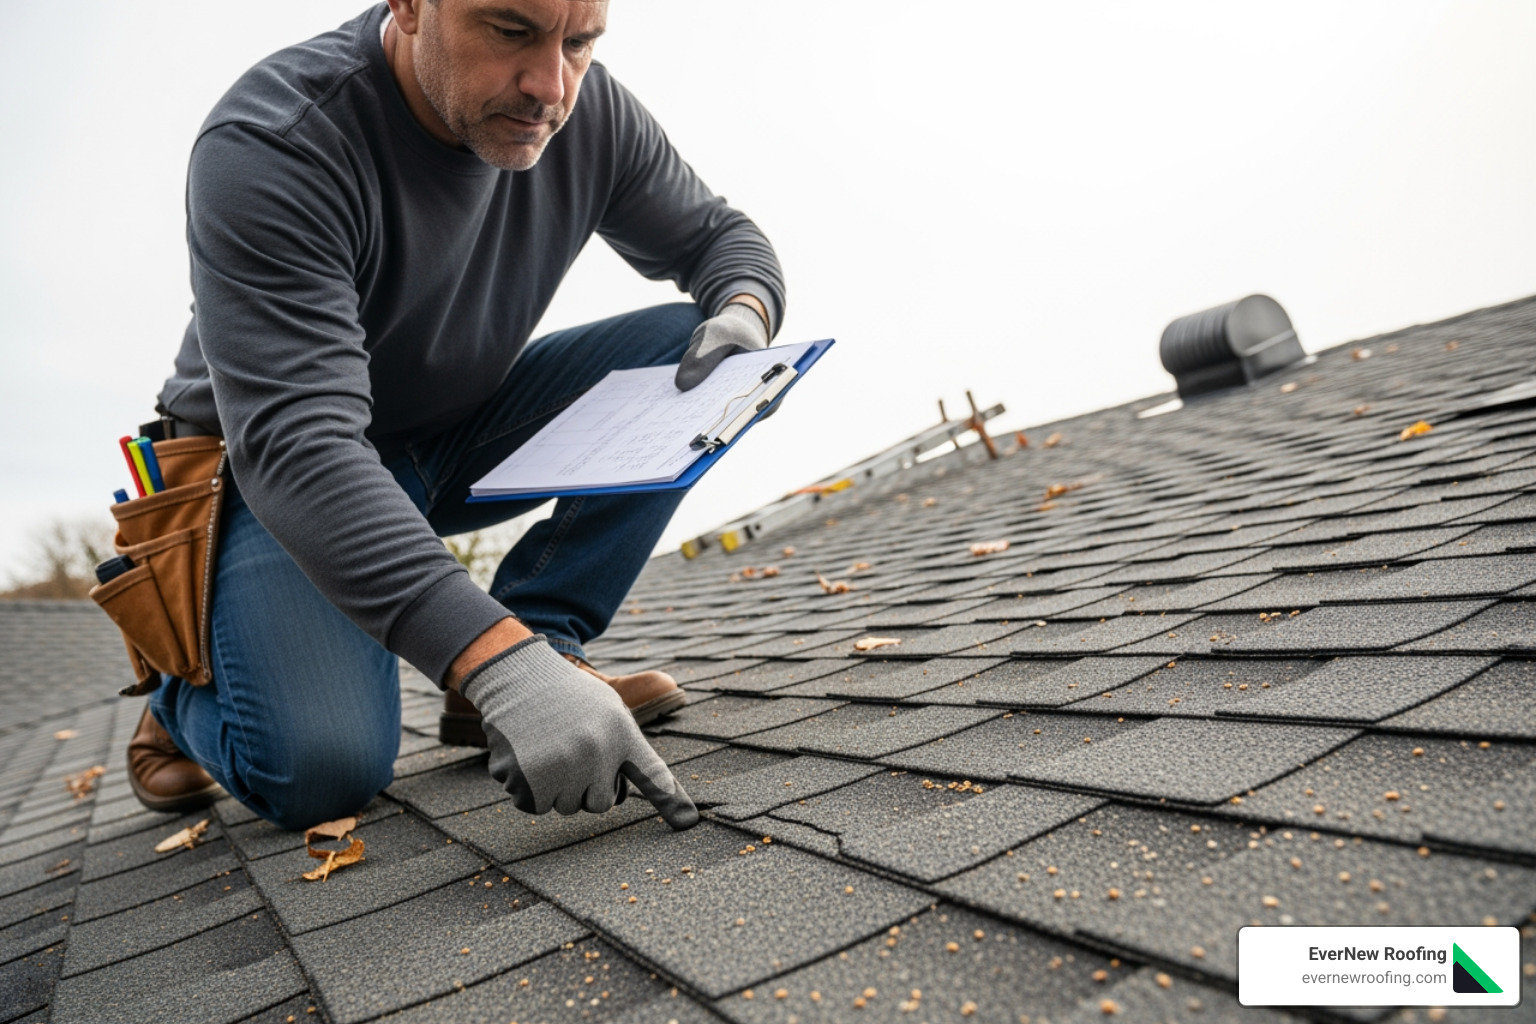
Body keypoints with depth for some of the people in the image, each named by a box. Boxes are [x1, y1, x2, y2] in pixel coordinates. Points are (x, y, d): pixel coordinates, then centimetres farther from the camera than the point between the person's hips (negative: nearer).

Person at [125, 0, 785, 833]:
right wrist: (499, 663, -50)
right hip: (278, 475, -5)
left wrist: (744, 311, -23)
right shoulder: (267, 147, -29)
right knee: (323, 768, -26)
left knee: (689, 353, -13)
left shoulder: (591, 114, -12)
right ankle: (189, 686, 11)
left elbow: (715, 235, 3)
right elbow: (295, 444, -39)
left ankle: (541, 643, -11)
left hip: (461, 433, 5)